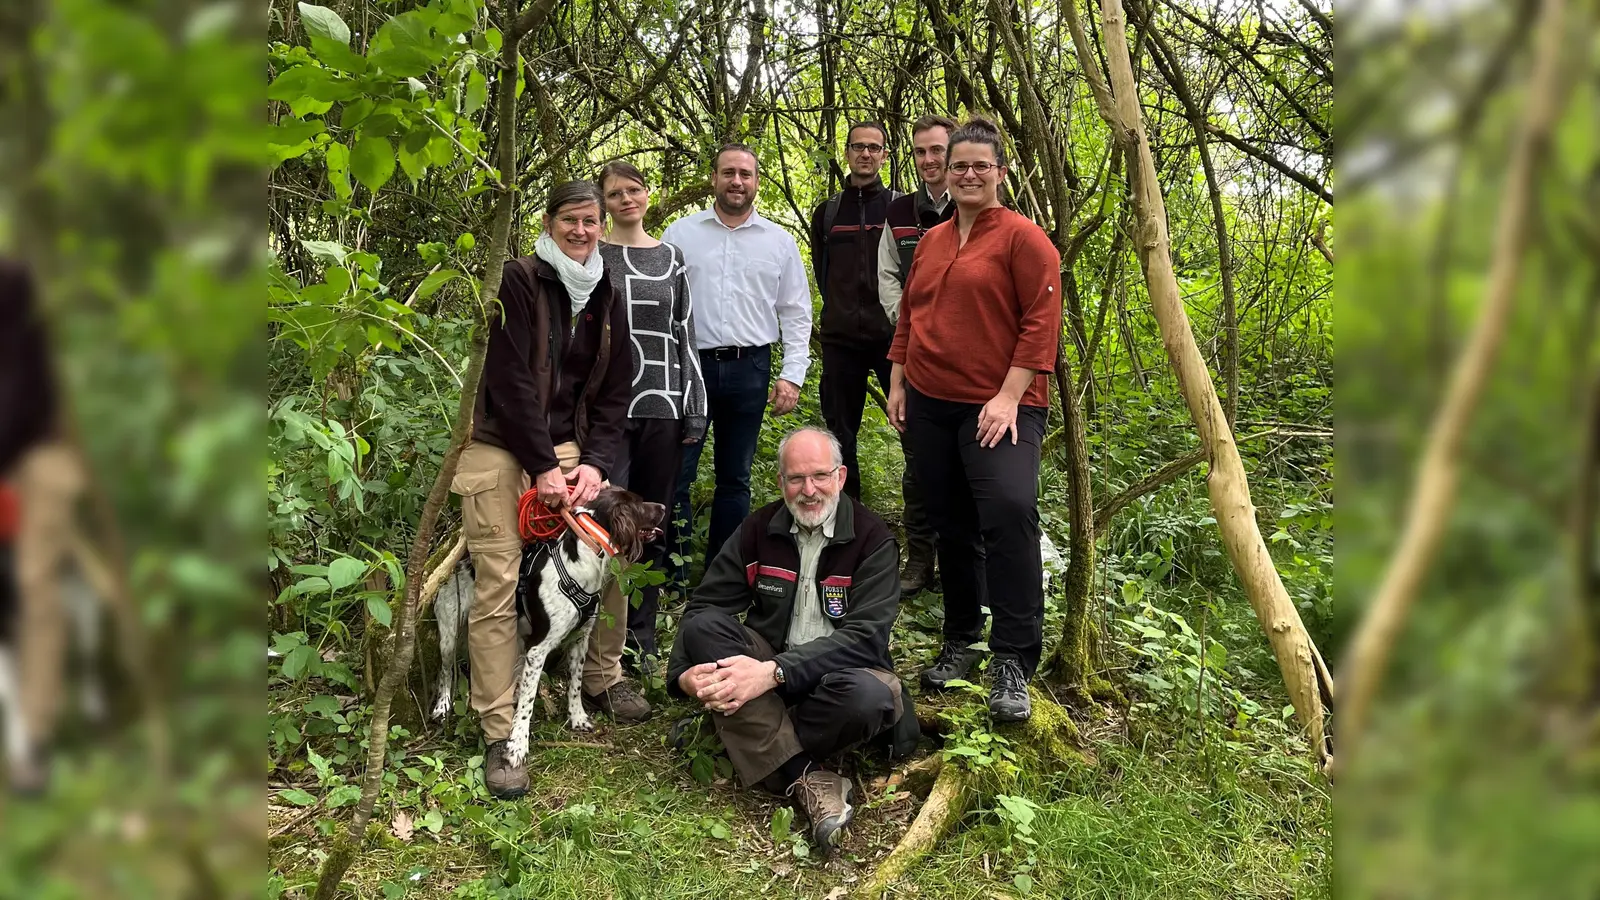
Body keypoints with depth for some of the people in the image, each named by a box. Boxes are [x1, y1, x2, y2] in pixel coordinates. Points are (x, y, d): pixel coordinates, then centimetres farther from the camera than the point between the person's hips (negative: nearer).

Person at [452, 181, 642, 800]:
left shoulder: (606, 299, 10)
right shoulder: (518, 282, -8)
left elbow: (615, 390, 7)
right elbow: (511, 380, -15)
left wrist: (596, 462, -7)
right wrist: (543, 467, -18)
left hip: (570, 448, 6)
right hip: (502, 448, -6)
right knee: (498, 589, -10)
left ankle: (603, 680, 26)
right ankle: (500, 737, -4)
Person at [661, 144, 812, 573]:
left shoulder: (779, 241, 8)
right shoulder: (680, 234, 5)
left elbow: (796, 312, 9)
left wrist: (793, 375, 0)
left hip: (750, 369, 2)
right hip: (689, 364, -1)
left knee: (735, 478, 10)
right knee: (675, 475, -2)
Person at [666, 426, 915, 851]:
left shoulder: (873, 540, -9)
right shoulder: (759, 529, 3)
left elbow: (864, 636, -19)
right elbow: (704, 606, -2)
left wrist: (774, 672, -31)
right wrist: (684, 673, -23)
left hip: (834, 674, -3)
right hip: (765, 663, 3)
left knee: (868, 696, -38)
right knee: (704, 627, -26)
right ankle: (806, 775, -31)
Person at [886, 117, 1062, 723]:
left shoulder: (1022, 238, -2)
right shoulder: (931, 242, 17)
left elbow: (1041, 321, -10)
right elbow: (908, 318, 22)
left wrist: (1009, 396, -17)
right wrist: (897, 382, 13)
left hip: (999, 407, -6)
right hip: (930, 405, 6)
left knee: (1010, 513, -23)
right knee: (951, 526, 12)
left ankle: (1013, 662, -16)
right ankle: (960, 640, 26)